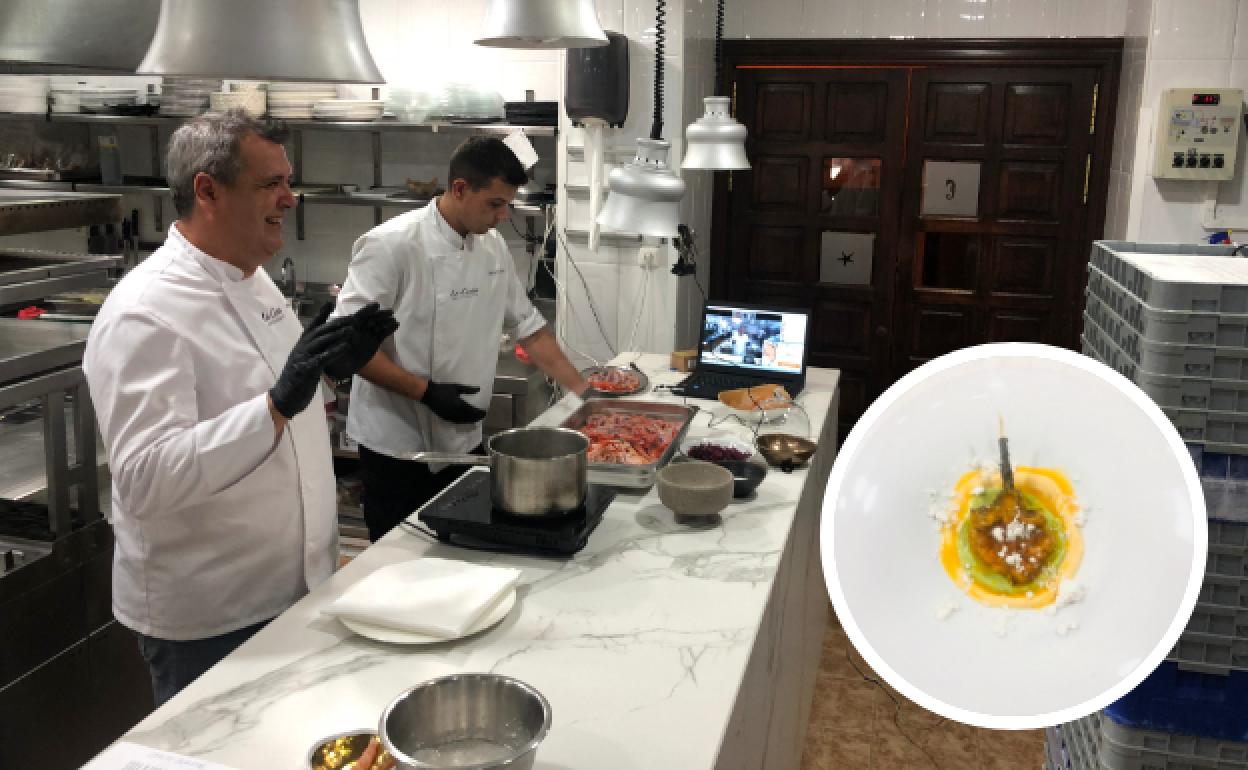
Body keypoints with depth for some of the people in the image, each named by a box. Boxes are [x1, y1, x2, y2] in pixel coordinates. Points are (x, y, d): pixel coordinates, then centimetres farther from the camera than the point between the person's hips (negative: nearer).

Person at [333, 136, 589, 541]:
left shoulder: (494, 247, 4)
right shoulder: (391, 245, -18)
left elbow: (528, 325, 12)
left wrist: (582, 390, 7)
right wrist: (426, 392, -23)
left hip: (464, 442, 6)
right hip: (400, 446, -6)